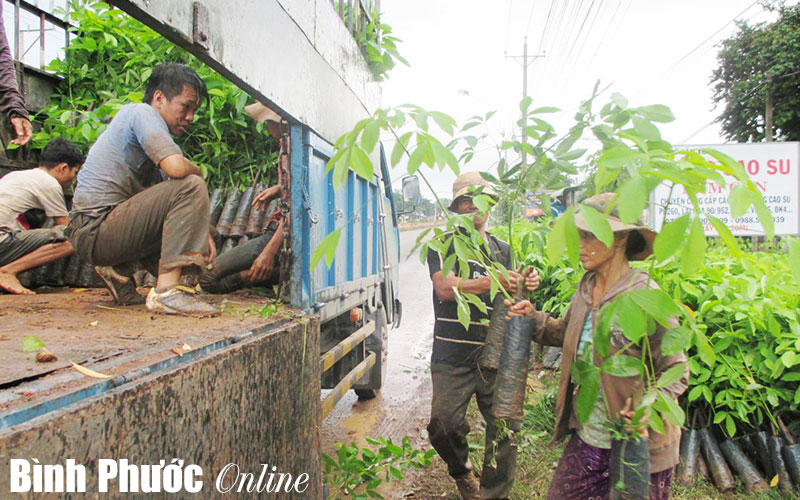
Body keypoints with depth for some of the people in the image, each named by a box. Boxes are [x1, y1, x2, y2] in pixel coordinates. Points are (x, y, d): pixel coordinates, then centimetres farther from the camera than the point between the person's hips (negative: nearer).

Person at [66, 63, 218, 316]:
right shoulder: (141, 112, -7)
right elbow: (177, 167, -24)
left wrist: (201, 232, 1)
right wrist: (199, 175, -1)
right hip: (96, 227, -10)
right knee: (191, 186, -21)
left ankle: (118, 270, 13)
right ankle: (166, 291, -28)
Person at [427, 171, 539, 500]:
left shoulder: (502, 249, 18)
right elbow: (444, 287, -11)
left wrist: (528, 285, -5)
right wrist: (491, 282, -22)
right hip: (452, 355, -3)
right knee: (444, 424, -7)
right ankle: (461, 471, 24)